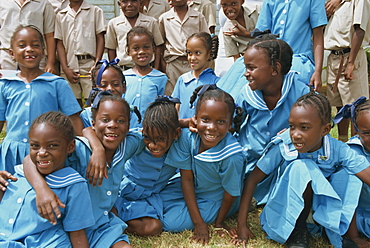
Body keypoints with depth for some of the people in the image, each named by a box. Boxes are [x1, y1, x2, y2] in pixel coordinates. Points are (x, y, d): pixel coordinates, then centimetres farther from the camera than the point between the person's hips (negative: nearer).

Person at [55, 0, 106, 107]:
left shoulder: (95, 11, 12)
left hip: (89, 64, -2)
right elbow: (60, 43, 11)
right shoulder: (61, 15, 16)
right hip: (69, 66, 2)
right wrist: (65, 69, -2)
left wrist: (97, 64, -8)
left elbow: (100, 38, 5)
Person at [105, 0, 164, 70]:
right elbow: (111, 49, 10)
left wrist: (156, 70, 3)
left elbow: (157, 47, 8)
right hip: (123, 69, 0)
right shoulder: (113, 23, 6)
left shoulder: (151, 22, 5)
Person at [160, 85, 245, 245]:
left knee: (171, 222, -15)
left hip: (215, 199, -4)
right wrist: (198, 222, -17)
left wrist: (219, 223, -3)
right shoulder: (187, 136, -25)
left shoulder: (232, 155, -35)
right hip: (191, 189, 5)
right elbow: (186, 179, -18)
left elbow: (231, 193, -17)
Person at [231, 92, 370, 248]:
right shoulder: (281, 147, -22)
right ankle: (297, 230, -13)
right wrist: (242, 225, -20)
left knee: (350, 173, -23)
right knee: (301, 168, -31)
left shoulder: (338, 150, -19)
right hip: (284, 206, -1)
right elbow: (252, 180, -18)